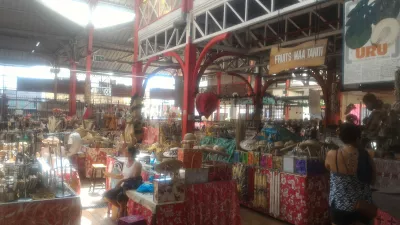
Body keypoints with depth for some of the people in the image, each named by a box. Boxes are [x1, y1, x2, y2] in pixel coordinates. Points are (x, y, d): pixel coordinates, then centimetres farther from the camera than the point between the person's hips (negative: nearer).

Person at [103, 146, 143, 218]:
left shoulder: (137, 164, -13)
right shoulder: (125, 163, 11)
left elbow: (135, 178, -21)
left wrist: (122, 181, -30)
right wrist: (110, 175, 26)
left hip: (132, 187, -8)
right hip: (123, 186, 8)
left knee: (120, 196, -33)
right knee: (107, 195, -3)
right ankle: (121, 207, 9)